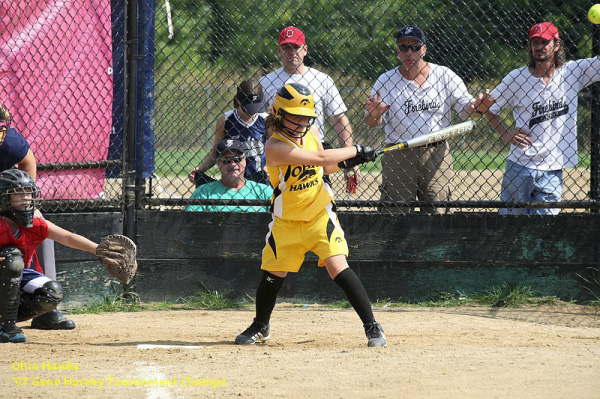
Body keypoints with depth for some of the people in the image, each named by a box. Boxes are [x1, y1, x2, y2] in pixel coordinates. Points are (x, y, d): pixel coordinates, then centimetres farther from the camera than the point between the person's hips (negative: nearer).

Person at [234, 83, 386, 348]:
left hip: (319, 214, 2)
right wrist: (355, 151, -20)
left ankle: (372, 327, -11)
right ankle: (260, 328, 31)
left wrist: (344, 163, -6)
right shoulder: (275, 147, -23)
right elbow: (319, 157, -29)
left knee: (337, 266, -13)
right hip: (286, 221, -2)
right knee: (273, 275, 5)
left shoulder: (311, 134, -2)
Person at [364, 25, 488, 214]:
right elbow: (372, 124, 0)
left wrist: (477, 107, -19)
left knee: (437, 212, -1)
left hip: (436, 155, 0)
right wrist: (374, 115, -24)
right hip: (398, 157, 0)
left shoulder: (445, 76, 5)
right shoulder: (386, 81, 4)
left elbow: (466, 109, 4)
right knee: (397, 214, -2)